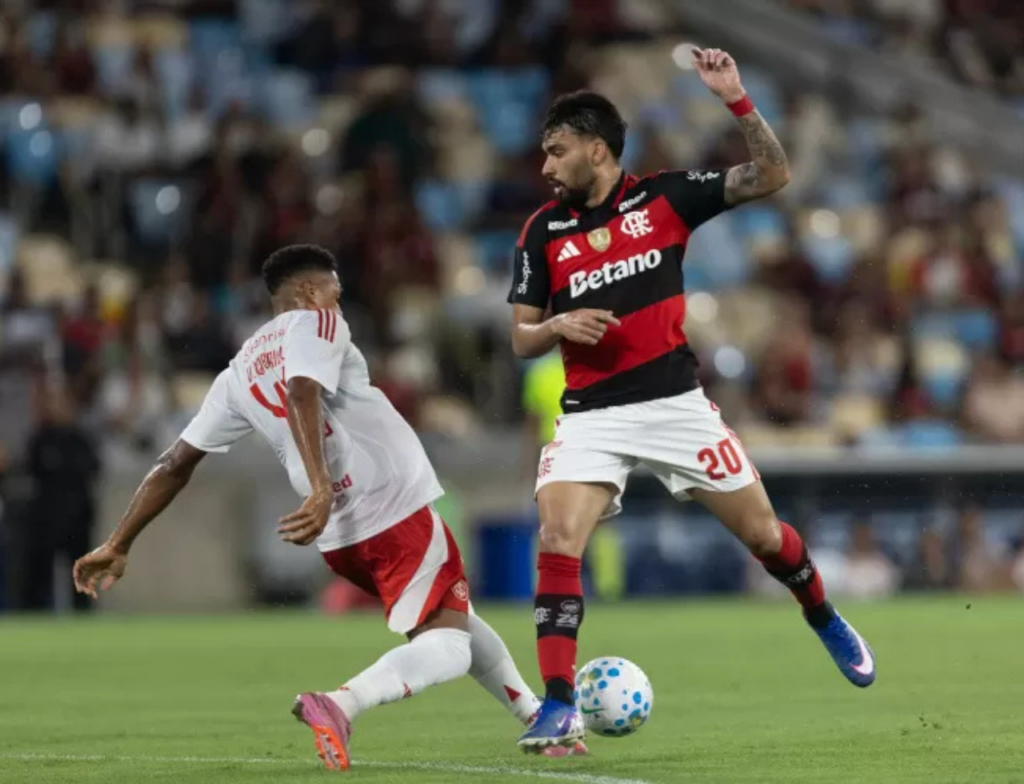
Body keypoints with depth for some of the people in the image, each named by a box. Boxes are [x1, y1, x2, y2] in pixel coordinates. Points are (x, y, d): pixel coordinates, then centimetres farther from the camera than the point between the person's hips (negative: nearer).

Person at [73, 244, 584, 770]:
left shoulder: (239, 373, 17)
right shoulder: (314, 323, 0)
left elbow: (175, 464, 18)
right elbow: (302, 394, -21)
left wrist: (117, 546, 22)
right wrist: (322, 489, -32)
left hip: (339, 539, 7)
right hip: (399, 509, -7)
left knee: (455, 617, 26)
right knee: (447, 646, -7)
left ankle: (537, 719, 31)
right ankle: (339, 706, -30)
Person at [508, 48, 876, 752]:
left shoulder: (664, 197, -1)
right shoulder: (543, 231, 3)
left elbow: (772, 177, -5)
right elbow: (521, 339, 6)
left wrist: (737, 101, -17)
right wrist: (557, 328, -16)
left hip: (675, 402, -1)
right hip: (591, 414, 1)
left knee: (761, 533, 7)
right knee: (558, 543, -19)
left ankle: (826, 621, 37)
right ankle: (559, 709, -18)